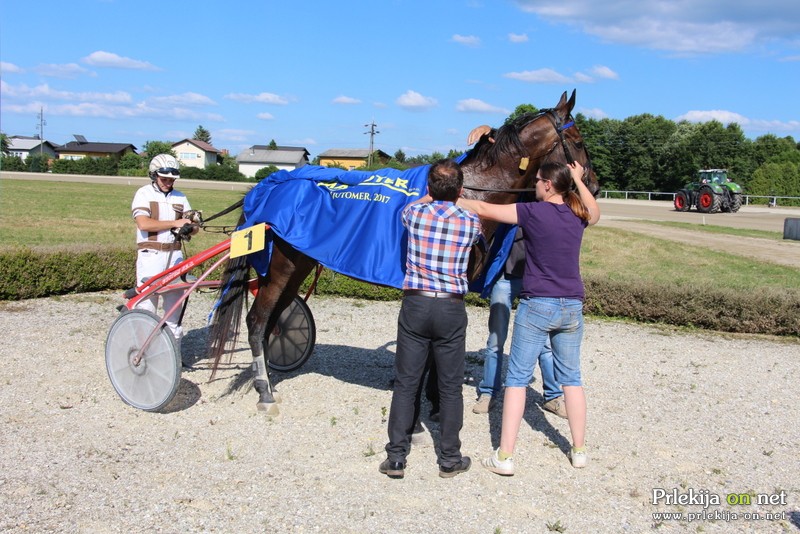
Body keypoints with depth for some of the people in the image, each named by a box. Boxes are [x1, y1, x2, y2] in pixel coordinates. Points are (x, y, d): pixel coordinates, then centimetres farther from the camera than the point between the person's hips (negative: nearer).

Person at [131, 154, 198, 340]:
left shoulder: (180, 197, 12)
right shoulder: (144, 194, -1)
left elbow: (194, 226, 10)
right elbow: (143, 224, -15)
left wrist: (190, 227, -14)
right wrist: (174, 223, -16)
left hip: (174, 255, 4)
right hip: (151, 255, -4)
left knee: (174, 300, 9)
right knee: (147, 301, -5)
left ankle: (174, 341, 17)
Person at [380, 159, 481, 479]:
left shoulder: (413, 213, -2)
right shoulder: (471, 223, -3)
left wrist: (433, 194, 39)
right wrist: (456, 197, 36)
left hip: (415, 305, 1)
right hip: (452, 309, 0)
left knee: (405, 384, 8)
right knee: (450, 387, 10)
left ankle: (395, 458, 11)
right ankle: (450, 459, 19)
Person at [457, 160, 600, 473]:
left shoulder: (533, 212, -10)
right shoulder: (578, 215, 5)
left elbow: (483, 209, -8)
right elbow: (595, 213, 30)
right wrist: (578, 180, 31)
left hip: (537, 305, -5)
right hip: (572, 307, 5)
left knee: (517, 378, 1)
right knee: (571, 378, 16)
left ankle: (505, 456, 1)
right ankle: (579, 451, 23)